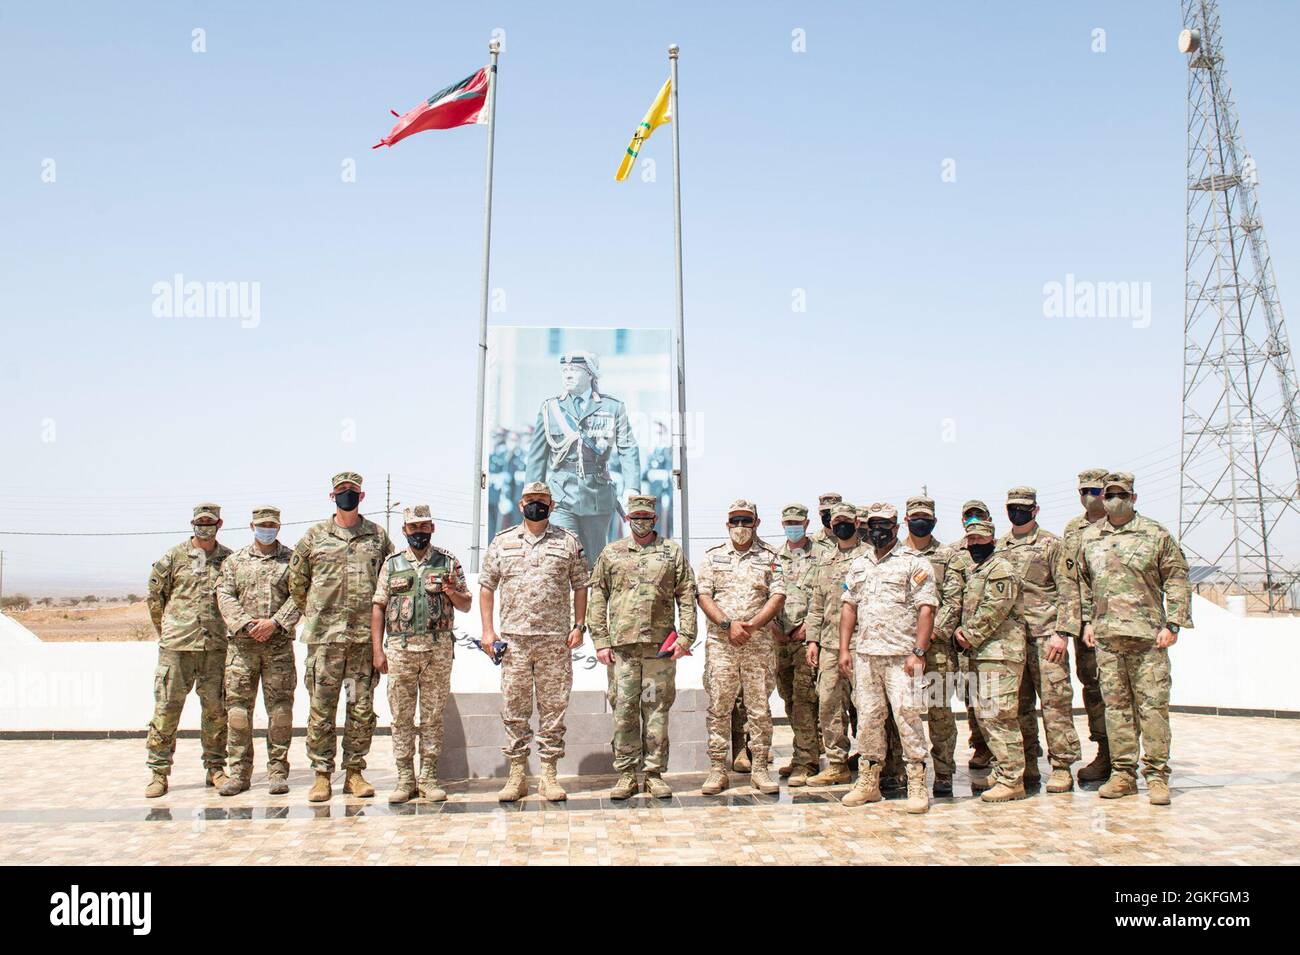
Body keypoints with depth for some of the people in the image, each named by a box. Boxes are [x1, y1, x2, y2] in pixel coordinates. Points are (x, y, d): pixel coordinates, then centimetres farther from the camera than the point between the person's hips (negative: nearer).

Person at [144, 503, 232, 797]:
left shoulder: (230, 560, 9)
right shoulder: (173, 557, 4)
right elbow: (155, 596, 10)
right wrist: (167, 630, 11)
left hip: (216, 646, 2)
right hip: (176, 645, -1)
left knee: (216, 709, 5)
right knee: (166, 708, -1)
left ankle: (215, 768, 16)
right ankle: (159, 772, 6)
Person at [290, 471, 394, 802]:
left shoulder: (378, 536, 9)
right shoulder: (314, 535, 7)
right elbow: (296, 581, 13)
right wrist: (315, 614, 11)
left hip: (365, 636, 1)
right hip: (324, 636, -1)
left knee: (362, 708, 4)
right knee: (321, 709, 0)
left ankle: (354, 772, 14)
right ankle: (322, 774, 8)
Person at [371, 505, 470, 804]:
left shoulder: (448, 562, 8)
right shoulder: (392, 563, 10)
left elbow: (466, 605, 10)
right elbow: (378, 607, 8)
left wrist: (452, 592, -13)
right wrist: (377, 649, 0)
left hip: (438, 650, -1)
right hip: (399, 649, 1)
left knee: (433, 716, 3)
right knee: (401, 717, 3)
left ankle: (429, 777, 11)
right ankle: (405, 779, 10)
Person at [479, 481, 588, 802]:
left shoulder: (568, 541, 8)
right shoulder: (502, 542, 10)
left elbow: (580, 587, 9)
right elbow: (487, 587, 11)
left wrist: (578, 626, -1)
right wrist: (488, 630, 3)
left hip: (556, 640, -1)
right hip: (513, 638, 1)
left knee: (553, 709, 3)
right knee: (514, 709, 4)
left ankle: (549, 776, 11)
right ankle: (517, 775, 12)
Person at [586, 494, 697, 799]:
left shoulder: (673, 551, 10)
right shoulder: (611, 553, 11)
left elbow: (687, 597, 7)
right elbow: (597, 599, 9)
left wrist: (685, 636, -3)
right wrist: (600, 641, 1)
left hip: (661, 645, 0)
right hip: (622, 646, 0)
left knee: (657, 710, 3)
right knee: (624, 710, 2)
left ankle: (655, 774, 11)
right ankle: (626, 775, 10)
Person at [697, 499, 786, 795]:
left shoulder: (769, 557, 9)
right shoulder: (713, 557, 9)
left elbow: (778, 596, 1)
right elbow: (704, 596, 1)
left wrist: (752, 625, -12)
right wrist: (728, 624, -12)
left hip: (758, 642, 0)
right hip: (720, 642, 0)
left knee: (759, 708, 3)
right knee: (719, 708, 1)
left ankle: (759, 769, 11)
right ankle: (717, 771, 6)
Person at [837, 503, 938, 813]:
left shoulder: (914, 563, 0)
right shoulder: (858, 566, 18)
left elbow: (926, 610, -6)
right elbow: (849, 607, 17)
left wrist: (918, 652, -14)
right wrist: (844, 649, 8)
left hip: (901, 656, -5)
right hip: (865, 655, 5)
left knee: (907, 717, -8)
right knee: (867, 718, 8)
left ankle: (917, 786, 0)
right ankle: (868, 783, 16)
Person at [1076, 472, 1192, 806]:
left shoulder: (1157, 535, 3)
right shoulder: (1089, 537, 14)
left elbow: (1177, 580, 2)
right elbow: (1083, 583, 21)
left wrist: (1172, 624, -6)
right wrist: (1087, 621, 12)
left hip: (1147, 635, -3)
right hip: (1106, 635, 3)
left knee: (1152, 704, -3)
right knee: (1115, 705, 6)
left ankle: (1157, 775, 4)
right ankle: (1123, 773, 12)